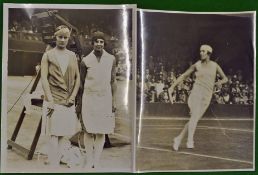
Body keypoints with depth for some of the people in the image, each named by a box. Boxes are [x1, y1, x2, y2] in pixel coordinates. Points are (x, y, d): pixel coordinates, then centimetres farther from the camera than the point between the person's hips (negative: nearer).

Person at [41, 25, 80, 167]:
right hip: (54, 100, -4)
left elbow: (77, 78, 12)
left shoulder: (72, 56, 13)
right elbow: (44, 78, -4)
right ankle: (53, 165, 1)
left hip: (68, 101, 4)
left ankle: (57, 160, 16)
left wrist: (73, 97, 0)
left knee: (66, 134, 4)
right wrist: (50, 100, -13)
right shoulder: (48, 55, 3)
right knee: (54, 134, -4)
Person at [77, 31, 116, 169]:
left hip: (105, 98, 1)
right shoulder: (85, 61, 0)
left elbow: (112, 81, 7)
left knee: (101, 132, 2)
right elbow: (81, 83, 7)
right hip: (89, 98, -1)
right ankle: (89, 162, 9)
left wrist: (113, 101, 4)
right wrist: (79, 102, 7)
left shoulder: (111, 59, 4)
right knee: (88, 131, -1)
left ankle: (96, 161, 11)